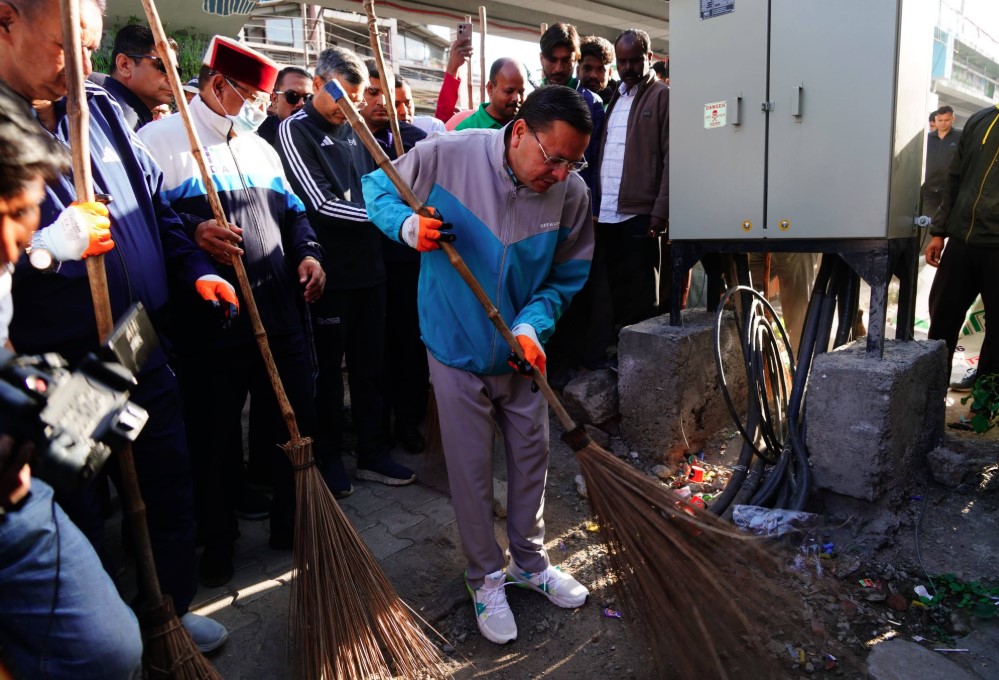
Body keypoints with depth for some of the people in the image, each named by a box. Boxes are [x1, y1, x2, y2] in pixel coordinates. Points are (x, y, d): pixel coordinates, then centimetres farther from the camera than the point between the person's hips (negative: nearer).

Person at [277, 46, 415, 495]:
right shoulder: (294, 131, -6)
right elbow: (322, 203, -16)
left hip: (368, 268, 6)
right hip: (329, 273, -6)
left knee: (369, 366, 12)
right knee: (327, 370, 6)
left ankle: (373, 454, 24)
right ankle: (329, 458, 22)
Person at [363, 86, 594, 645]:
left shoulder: (572, 193, -13)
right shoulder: (446, 155, -20)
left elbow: (566, 277, -2)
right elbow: (378, 188, -3)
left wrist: (534, 323, -20)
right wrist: (408, 225, -25)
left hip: (523, 348, 3)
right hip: (458, 348, -3)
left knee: (532, 457, 15)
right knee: (472, 470, 7)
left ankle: (530, 561, 39)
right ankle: (486, 578, 29)